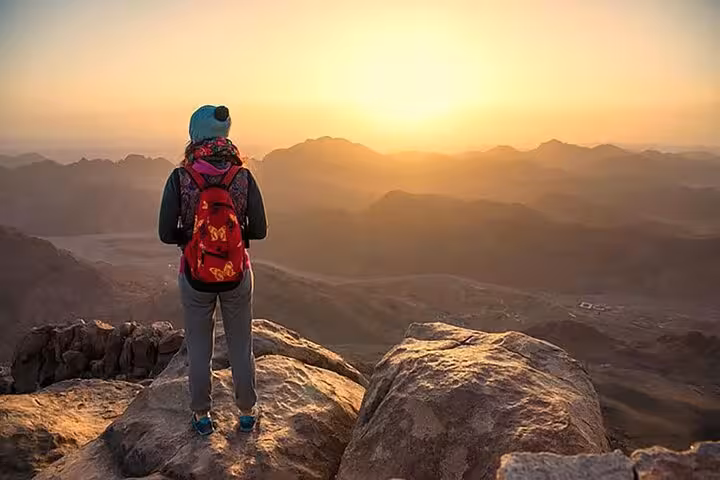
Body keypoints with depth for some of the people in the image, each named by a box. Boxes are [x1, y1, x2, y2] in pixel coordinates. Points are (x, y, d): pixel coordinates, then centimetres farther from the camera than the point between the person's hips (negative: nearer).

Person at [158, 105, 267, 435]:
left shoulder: (179, 178, -15)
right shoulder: (243, 177, -12)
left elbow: (167, 234, -12)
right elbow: (259, 230, -7)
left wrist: (192, 234, 8)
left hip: (195, 278, 0)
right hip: (237, 275, 1)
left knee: (199, 348, 19)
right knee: (241, 346, 19)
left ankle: (202, 415, 35)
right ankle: (247, 412, 35)